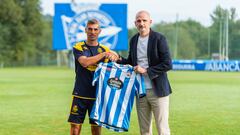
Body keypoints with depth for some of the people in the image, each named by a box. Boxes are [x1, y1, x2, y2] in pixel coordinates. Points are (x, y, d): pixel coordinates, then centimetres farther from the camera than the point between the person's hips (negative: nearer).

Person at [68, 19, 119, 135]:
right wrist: (103, 54, -15)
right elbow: (84, 62, -16)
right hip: (80, 94, -2)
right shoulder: (78, 48, 3)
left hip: (97, 94, 2)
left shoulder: (105, 50, 10)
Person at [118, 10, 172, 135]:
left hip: (157, 91, -6)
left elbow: (167, 64, -13)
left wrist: (146, 71, -16)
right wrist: (119, 59, 0)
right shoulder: (133, 40, 10)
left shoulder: (159, 38, -8)